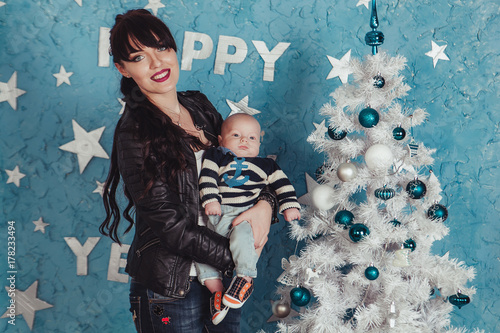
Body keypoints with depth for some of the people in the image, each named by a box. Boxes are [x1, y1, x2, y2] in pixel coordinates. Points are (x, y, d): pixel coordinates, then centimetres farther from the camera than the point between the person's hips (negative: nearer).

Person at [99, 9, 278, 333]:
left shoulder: (200, 105, 3)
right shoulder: (134, 133, -17)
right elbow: (172, 228, -19)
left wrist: (266, 203, -10)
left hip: (222, 273, 6)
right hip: (171, 288, -6)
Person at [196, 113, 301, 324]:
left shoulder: (265, 165, 18)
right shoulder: (215, 157, 15)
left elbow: (282, 184, 19)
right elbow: (207, 178, 3)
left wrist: (290, 205, 8)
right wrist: (210, 200, -10)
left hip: (245, 214, -2)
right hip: (216, 215, 3)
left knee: (242, 237, -35)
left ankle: (245, 277, -20)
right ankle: (216, 289, -1)